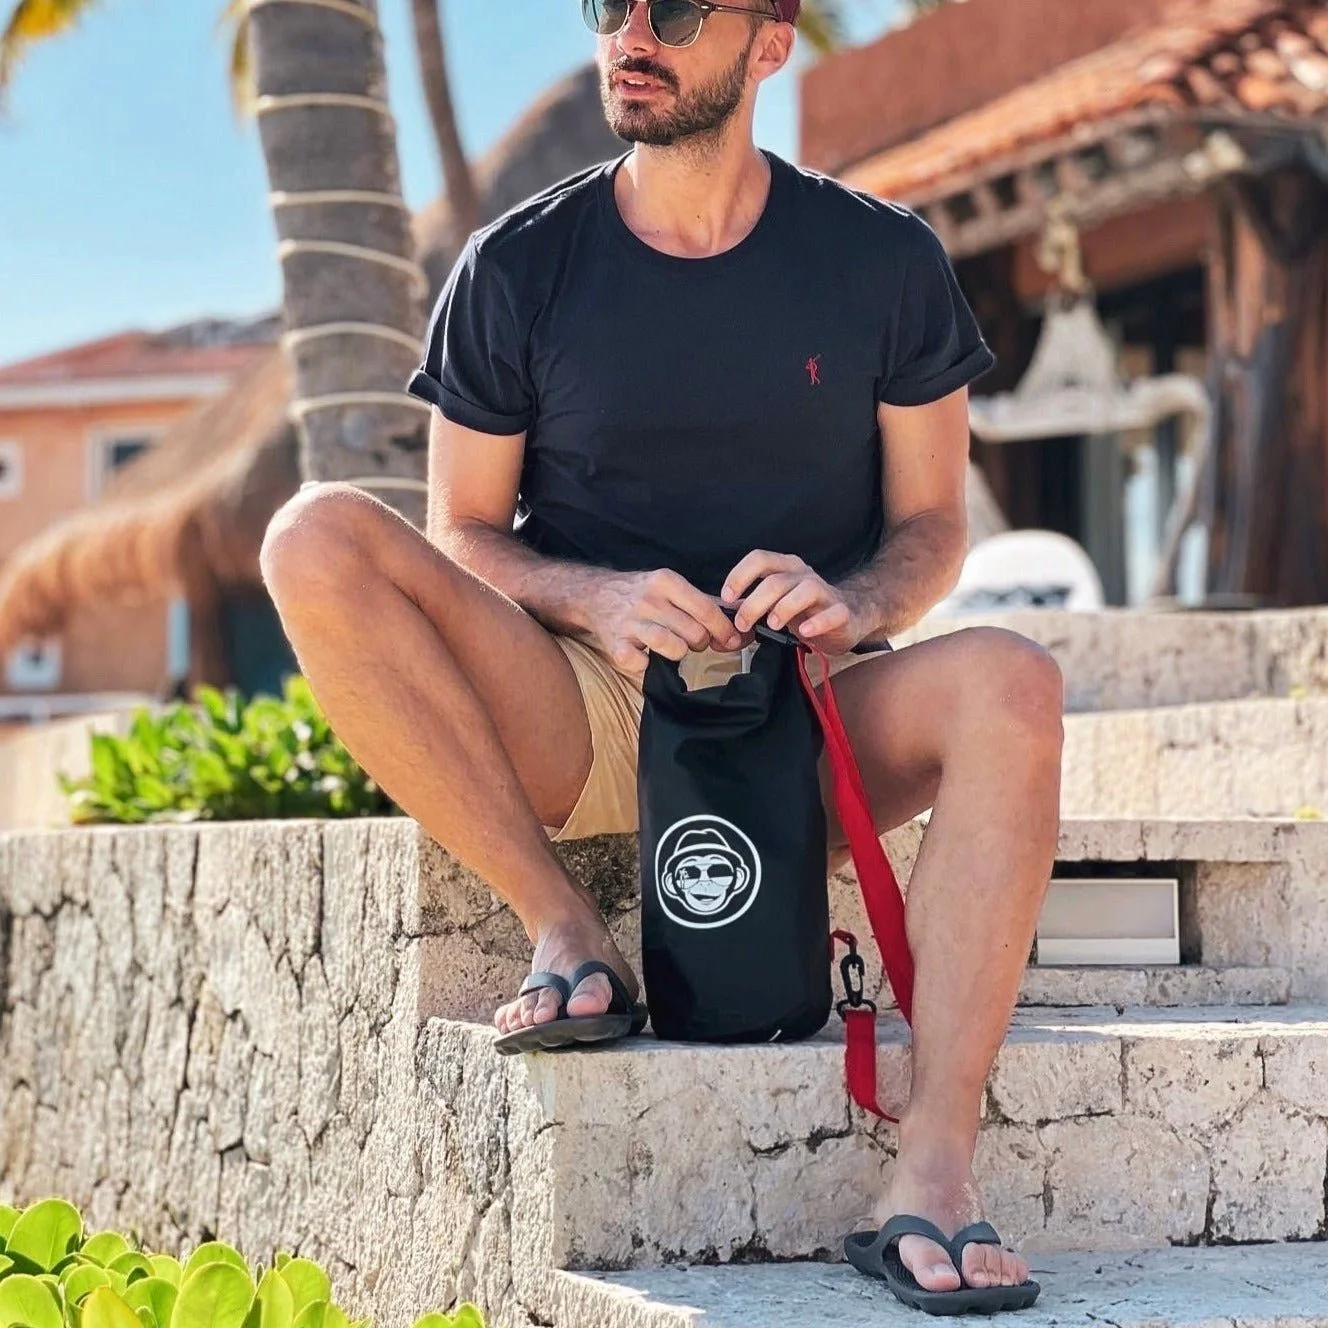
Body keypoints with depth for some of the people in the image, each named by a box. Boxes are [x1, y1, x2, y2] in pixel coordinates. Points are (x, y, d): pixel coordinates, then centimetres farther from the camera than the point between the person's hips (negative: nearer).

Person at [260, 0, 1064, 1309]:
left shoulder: (883, 259, 4)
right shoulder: (518, 267, 3)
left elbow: (931, 527, 7)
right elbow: (459, 536, 5)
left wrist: (849, 604, -17)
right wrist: (596, 599, -18)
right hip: (579, 717, 1)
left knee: (1009, 682, -33)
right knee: (316, 537, -23)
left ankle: (935, 1164, -38)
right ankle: (566, 930, -21)